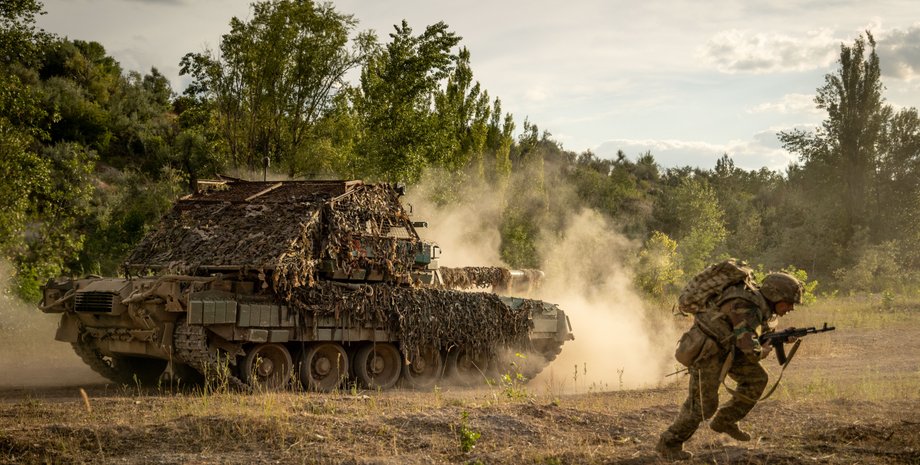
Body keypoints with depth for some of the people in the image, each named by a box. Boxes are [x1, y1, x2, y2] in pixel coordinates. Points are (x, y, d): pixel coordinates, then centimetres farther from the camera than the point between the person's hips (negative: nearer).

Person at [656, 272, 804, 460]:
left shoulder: (763, 306, 0)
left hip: (725, 345, 9)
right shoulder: (744, 308, -30)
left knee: (756, 378, 3)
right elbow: (751, 350, -33)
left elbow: (767, 330, 18)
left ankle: (724, 421, 16)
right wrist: (765, 351, -13)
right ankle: (669, 443, 10)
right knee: (702, 404, -6)